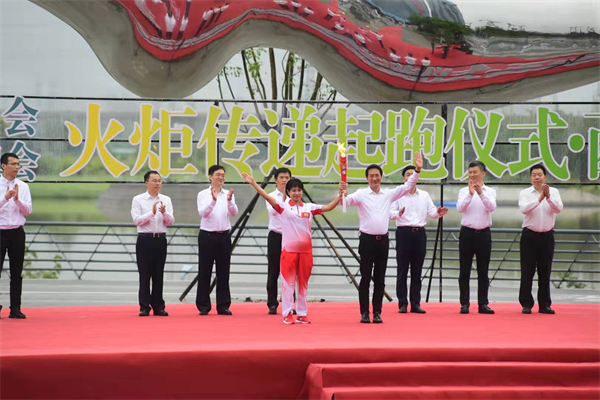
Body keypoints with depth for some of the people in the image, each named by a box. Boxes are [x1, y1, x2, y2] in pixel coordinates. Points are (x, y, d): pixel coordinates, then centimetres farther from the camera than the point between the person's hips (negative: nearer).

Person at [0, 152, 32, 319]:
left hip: (17, 232, 3)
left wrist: (17, 199, -15)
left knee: (17, 272, 5)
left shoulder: (23, 186, 5)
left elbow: (28, 210, 0)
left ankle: (15, 308, 9)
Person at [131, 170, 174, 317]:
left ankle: (158, 306, 11)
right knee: (145, 274, -1)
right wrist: (152, 213, -21)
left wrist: (164, 213, -17)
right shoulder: (138, 200, 0)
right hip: (145, 239, -3)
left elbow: (171, 222, 3)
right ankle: (144, 307, 4)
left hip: (160, 239, 3)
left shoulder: (166, 200, 8)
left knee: (158, 274, 6)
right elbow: (137, 220, -10)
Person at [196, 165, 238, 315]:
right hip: (207, 235, -2)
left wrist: (229, 201, -30)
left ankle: (223, 306, 10)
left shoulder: (228, 194, 6)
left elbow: (234, 213, -10)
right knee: (205, 271, 2)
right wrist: (213, 200, -34)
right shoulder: (203, 194, -2)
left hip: (223, 236, 3)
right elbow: (203, 213, -17)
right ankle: (203, 306, 8)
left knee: (223, 272, 5)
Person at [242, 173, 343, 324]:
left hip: (305, 250, 3)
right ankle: (287, 314, 5)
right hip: (289, 249, -3)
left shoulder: (309, 207, 9)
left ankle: (302, 314, 16)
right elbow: (267, 197, -9)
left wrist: (339, 197, -11)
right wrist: (253, 183, -19)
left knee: (303, 283, 9)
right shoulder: (283, 206, 1)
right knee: (288, 282, 0)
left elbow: (327, 208, 4)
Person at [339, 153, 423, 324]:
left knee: (380, 279, 6)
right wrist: (343, 192, -39)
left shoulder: (389, 194, 9)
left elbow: (407, 186, 6)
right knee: (365, 278, 0)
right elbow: (347, 201, -16)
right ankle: (364, 313, 6)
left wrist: (418, 170, -7)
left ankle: (377, 313, 10)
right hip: (367, 240, -3)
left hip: (383, 240, 3)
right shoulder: (361, 194, -2)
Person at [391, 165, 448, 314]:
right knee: (402, 271, -1)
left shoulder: (424, 195, 11)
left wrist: (439, 213, -17)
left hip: (420, 233, 3)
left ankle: (415, 303, 11)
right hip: (404, 232, -3)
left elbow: (431, 212, 5)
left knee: (417, 271, 6)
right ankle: (402, 304, 3)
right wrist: (398, 213, -32)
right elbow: (391, 212, -9)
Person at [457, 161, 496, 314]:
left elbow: (491, 207, -14)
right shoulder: (464, 191, 6)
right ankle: (464, 304, 5)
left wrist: (481, 193, -28)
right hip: (467, 233, 0)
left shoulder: (490, 191, 7)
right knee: (465, 271, 0)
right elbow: (460, 208, -13)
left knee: (483, 271, 4)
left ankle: (483, 304, 7)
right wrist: (470, 194, -26)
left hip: (483, 233, 1)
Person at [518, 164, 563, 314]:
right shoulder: (525, 193, 0)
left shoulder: (553, 192, 4)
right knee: (527, 272, 0)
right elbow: (524, 208, -19)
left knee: (545, 272, 5)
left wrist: (548, 197, -26)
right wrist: (539, 198, -28)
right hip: (530, 236, -1)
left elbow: (558, 209, -12)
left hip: (547, 236, 1)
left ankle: (544, 305, 12)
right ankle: (526, 304, 6)